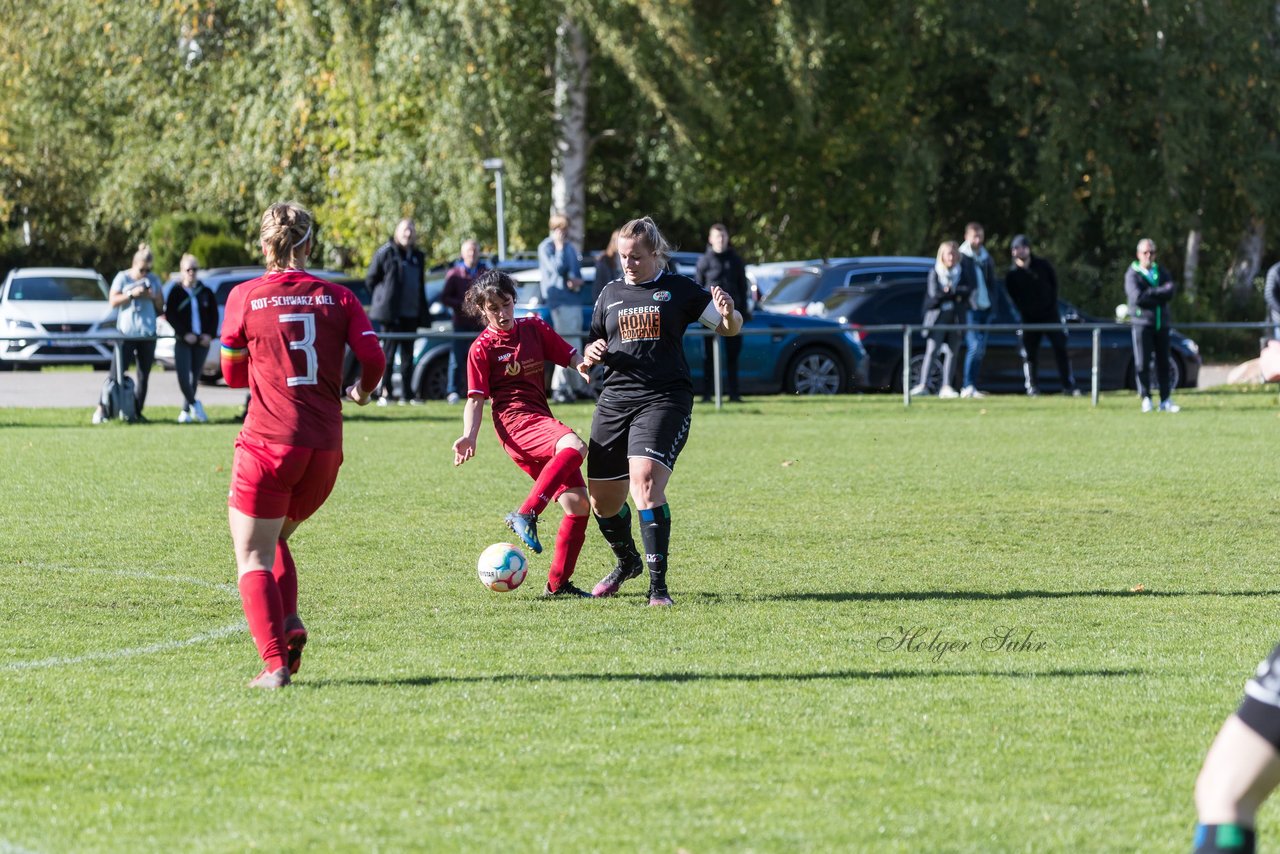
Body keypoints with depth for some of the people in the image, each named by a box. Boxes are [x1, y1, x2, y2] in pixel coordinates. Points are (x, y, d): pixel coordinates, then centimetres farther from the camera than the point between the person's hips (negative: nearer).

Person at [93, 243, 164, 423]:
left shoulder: (153, 279, 9)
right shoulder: (122, 278, 0)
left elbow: (161, 305, 12)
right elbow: (113, 301, -5)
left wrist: (153, 296, -9)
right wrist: (132, 294, -17)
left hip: (148, 334, 4)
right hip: (126, 332, -4)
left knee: (143, 375, 3)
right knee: (116, 372, -9)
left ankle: (137, 412, 8)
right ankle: (101, 410, -7)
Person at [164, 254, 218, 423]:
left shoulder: (205, 293, 8)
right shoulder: (176, 292, 1)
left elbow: (213, 315, 10)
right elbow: (170, 315, -4)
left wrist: (209, 334, -4)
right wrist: (184, 333, -14)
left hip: (202, 341, 2)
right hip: (183, 341, -2)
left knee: (195, 378, 6)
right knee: (183, 376, -14)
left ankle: (186, 411, 17)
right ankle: (194, 404, 5)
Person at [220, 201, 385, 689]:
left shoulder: (245, 297, 0)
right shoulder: (337, 297, 5)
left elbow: (232, 374, 9)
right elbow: (373, 358, -3)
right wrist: (362, 392, 19)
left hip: (268, 444, -4)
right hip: (325, 448, 4)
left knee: (253, 559, 1)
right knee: (274, 539, 24)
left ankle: (275, 662, -15)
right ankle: (288, 622, 2)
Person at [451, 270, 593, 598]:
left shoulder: (535, 328, 15)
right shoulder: (482, 349, 2)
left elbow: (573, 359, 14)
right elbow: (476, 399, 0)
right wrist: (469, 436, -15)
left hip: (542, 418, 6)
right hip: (515, 420, -6)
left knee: (578, 502, -2)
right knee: (574, 446, -36)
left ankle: (558, 582, 3)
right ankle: (526, 515, -43)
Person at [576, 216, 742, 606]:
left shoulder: (679, 290, 2)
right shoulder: (611, 293, 14)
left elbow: (729, 328, 3)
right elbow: (594, 346, 24)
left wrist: (729, 314, -21)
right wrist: (592, 355, 0)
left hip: (665, 398, -5)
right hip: (615, 399, 5)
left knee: (645, 479, -25)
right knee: (603, 498, 7)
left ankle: (658, 584, -22)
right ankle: (627, 562, 38)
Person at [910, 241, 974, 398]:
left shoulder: (962, 271, 5)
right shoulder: (935, 271, -1)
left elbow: (968, 289, -6)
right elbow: (934, 294, -12)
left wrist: (949, 291, -15)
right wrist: (956, 293, -10)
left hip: (956, 316, 3)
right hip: (937, 315, -3)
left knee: (952, 352, 3)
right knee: (931, 350, -11)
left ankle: (946, 387, 7)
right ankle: (923, 385, -14)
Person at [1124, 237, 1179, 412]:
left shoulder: (1161, 272, 13)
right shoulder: (1132, 275, -1)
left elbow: (1170, 291, -5)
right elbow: (1137, 297, -17)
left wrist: (1150, 294, -15)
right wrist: (1159, 295, -10)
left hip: (1162, 323, 4)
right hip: (1142, 323, -4)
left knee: (1163, 363, 5)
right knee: (1142, 363, -6)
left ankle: (1165, 400, 9)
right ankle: (1146, 399, 1)